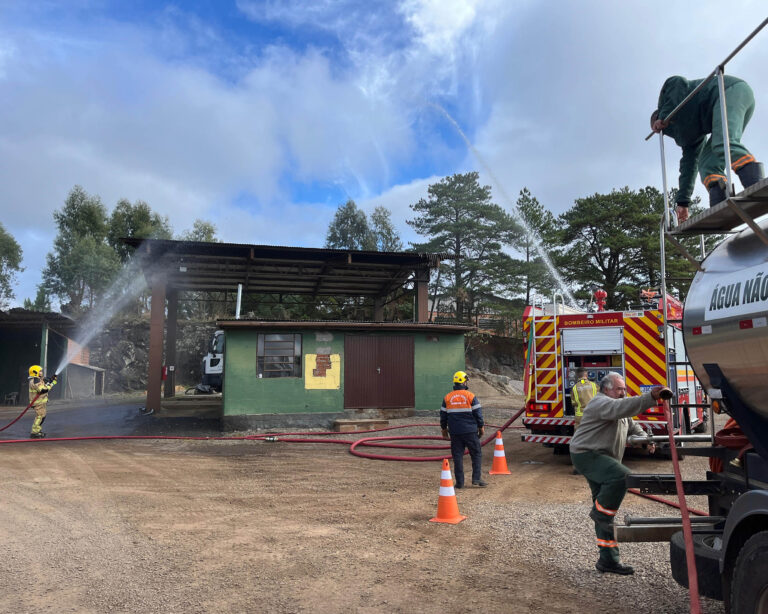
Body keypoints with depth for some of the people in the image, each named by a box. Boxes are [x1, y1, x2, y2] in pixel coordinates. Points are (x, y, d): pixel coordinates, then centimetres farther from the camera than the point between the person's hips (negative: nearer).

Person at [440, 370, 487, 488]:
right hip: (470, 431, -3)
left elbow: (443, 415, 9)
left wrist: (444, 429, 19)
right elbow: (478, 413, -3)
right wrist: (481, 427, 7)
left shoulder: (447, 397, 4)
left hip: (455, 432, 3)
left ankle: (459, 482, 7)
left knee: (457, 456, 7)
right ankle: (476, 478, 2)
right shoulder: (470, 396, -4)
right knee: (476, 454, 9)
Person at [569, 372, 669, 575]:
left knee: (606, 514, 9)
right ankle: (599, 511, -12)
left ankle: (608, 560, 13)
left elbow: (631, 425, 28)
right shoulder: (601, 403, -14)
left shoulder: (614, 404, 20)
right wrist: (651, 397, -43)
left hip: (600, 459, 10)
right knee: (621, 476, -34)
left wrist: (644, 438, 8)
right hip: (587, 454, -10)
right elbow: (624, 407, -34)